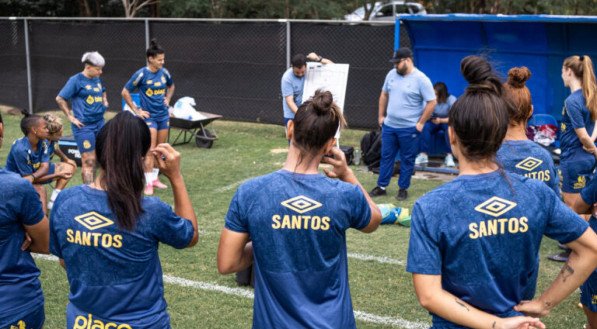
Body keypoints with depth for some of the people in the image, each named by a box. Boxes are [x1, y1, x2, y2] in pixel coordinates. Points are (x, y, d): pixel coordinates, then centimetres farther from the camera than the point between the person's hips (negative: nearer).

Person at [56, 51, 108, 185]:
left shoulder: (97, 79, 10)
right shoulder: (76, 80, -10)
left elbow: (103, 92, 33)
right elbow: (60, 99, -11)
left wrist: (105, 102, 14)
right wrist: (71, 117, -11)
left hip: (99, 122, 7)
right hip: (84, 126, -7)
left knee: (93, 160, 13)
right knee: (88, 161, -6)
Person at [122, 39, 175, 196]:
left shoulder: (164, 72, 2)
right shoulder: (142, 74, -12)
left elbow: (171, 86, 25)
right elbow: (125, 92, -7)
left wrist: (168, 99, 10)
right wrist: (136, 110, -7)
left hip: (163, 115, 5)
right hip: (149, 116, -5)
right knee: (150, 150, -9)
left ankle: (154, 178, 24)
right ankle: (148, 183, -4)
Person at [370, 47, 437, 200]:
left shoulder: (420, 79, -13)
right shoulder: (392, 74, 4)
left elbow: (432, 102, -13)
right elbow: (384, 95, 16)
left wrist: (421, 123, -12)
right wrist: (381, 115, 13)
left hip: (409, 129, -5)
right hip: (389, 126, 5)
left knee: (407, 160, 7)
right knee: (386, 157, 11)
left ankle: (403, 189, 18)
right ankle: (381, 187, 20)